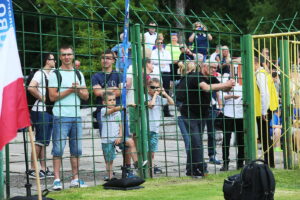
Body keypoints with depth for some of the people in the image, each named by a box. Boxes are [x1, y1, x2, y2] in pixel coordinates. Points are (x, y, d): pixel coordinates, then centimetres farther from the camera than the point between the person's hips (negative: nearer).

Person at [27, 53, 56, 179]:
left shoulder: (53, 73, 17)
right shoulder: (40, 73, -10)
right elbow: (31, 87, -26)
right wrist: (42, 98, -16)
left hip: (50, 111, 9)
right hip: (41, 110, -9)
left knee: (45, 141, 10)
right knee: (40, 141, -8)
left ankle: (43, 169, 14)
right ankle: (32, 170, -4)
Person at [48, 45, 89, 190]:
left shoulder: (79, 74, 16)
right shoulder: (55, 74, 0)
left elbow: (86, 96, 13)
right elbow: (53, 96, -8)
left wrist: (78, 90, -7)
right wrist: (70, 90, -11)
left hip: (76, 116, 5)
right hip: (61, 117, -5)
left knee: (76, 149, 6)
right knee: (58, 149, -6)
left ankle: (75, 178, 13)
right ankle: (57, 179, -4)